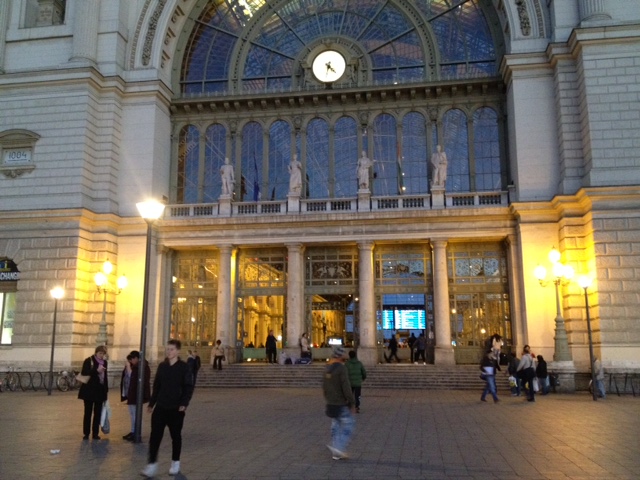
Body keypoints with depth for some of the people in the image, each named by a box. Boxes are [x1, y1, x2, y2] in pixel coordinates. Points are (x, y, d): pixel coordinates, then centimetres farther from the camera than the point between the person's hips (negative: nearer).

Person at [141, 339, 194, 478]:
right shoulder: (162, 366, 6)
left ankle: (175, 463, 25)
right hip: (160, 407, 4)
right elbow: (156, 386, 13)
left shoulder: (184, 367, -8)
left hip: (176, 408, -3)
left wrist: (184, 403, -23)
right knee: (155, 435, -3)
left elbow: (189, 388, -10)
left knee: (175, 436, 9)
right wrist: (151, 403, 13)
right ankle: (152, 464, 3)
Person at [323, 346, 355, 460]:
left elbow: (324, 386, 16)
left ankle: (336, 453, 17)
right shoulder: (341, 368, -18)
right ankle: (339, 447, -11)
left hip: (331, 403, 8)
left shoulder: (327, 368, 8)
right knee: (347, 425, 1)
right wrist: (352, 402, -13)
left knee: (335, 426, 14)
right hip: (341, 404, -8)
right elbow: (346, 387, -21)